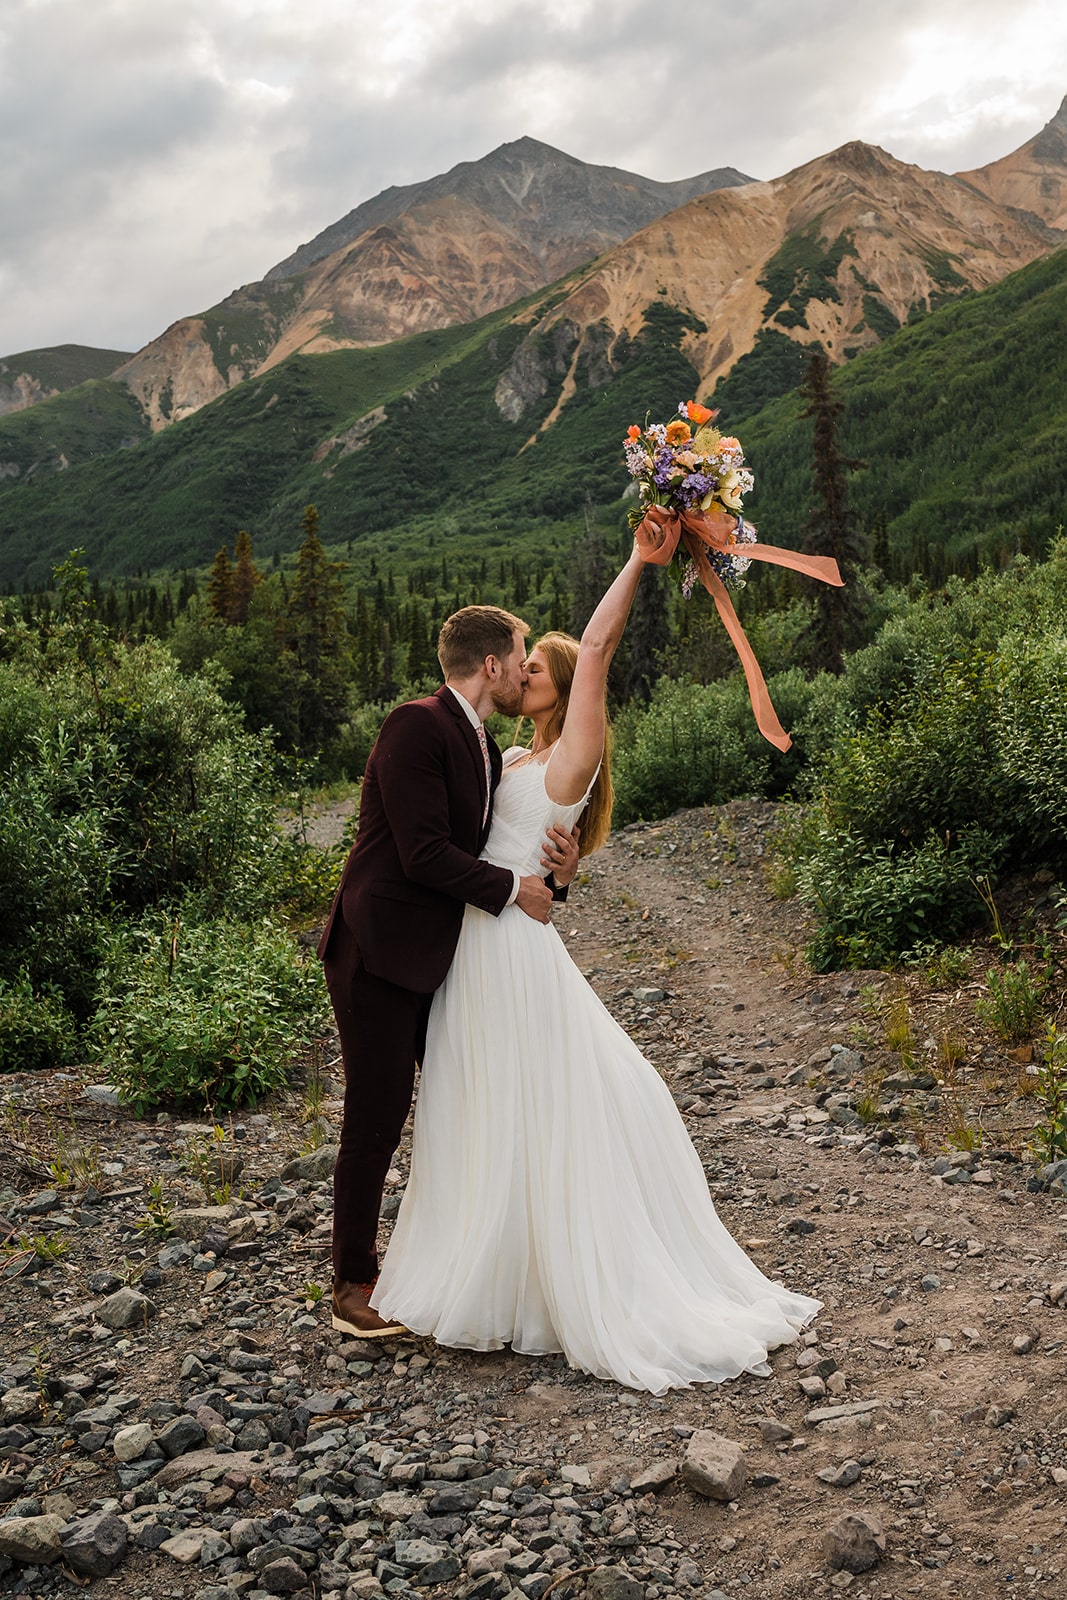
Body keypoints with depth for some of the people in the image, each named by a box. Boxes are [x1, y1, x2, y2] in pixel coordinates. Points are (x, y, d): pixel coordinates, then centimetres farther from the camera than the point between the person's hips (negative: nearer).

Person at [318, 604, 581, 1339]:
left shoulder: (485, 749, 12)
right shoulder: (416, 727, -16)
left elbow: (478, 857, 14)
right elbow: (426, 856, -23)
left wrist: (552, 876, -5)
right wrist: (512, 888, -12)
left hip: (440, 959, 9)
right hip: (380, 954, -9)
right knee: (377, 1118, 0)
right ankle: (354, 1284, 16)